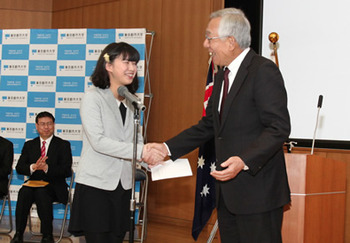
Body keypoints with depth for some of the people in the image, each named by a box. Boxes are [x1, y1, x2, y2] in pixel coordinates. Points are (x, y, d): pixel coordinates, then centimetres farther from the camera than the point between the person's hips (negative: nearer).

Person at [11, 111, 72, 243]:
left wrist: (47, 168, -20)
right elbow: (19, 167, 8)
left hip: (54, 186, -3)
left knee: (41, 193, -36)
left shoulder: (63, 145, 8)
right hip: (33, 183, 3)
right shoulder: (29, 145, 18)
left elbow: (67, 171, -3)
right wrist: (33, 167, -15)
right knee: (24, 192, -32)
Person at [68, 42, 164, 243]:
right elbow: (98, 141, -19)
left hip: (122, 185, 6)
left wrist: (150, 154, -12)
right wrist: (140, 151, -22)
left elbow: (136, 138, 11)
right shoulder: (93, 98, -9)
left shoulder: (130, 101, 12)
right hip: (96, 185, -6)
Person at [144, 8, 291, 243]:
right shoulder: (223, 76, 16)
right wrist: (168, 148, 13)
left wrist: (244, 161, -30)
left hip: (258, 192, -9)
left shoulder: (263, 71, -13)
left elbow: (279, 127, -19)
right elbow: (208, 126, 21)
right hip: (228, 192, 9)